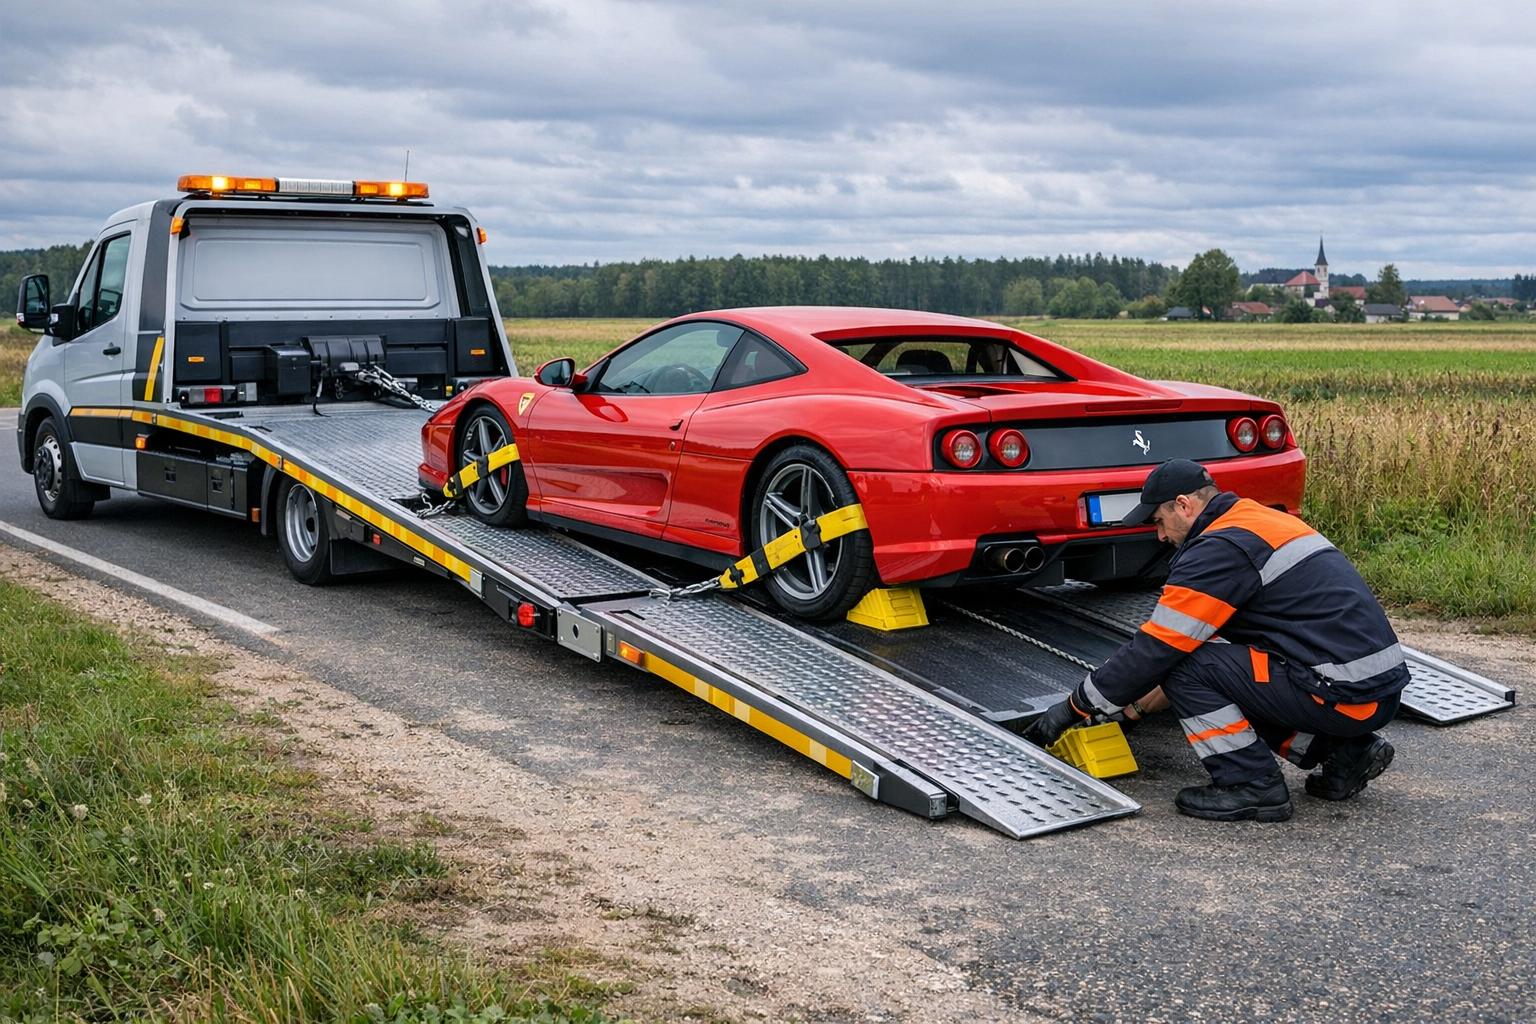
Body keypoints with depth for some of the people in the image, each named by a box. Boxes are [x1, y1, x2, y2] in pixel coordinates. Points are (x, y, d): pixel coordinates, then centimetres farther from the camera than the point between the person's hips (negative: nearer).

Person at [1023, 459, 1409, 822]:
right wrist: (1155, 693, 27)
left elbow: (1157, 649, -12)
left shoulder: (1218, 550, -12)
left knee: (1186, 669, -8)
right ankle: (1345, 754, 14)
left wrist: (1074, 707, -1)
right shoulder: (1267, 520, 18)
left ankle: (1254, 786, -3)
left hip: (1347, 698, -10)